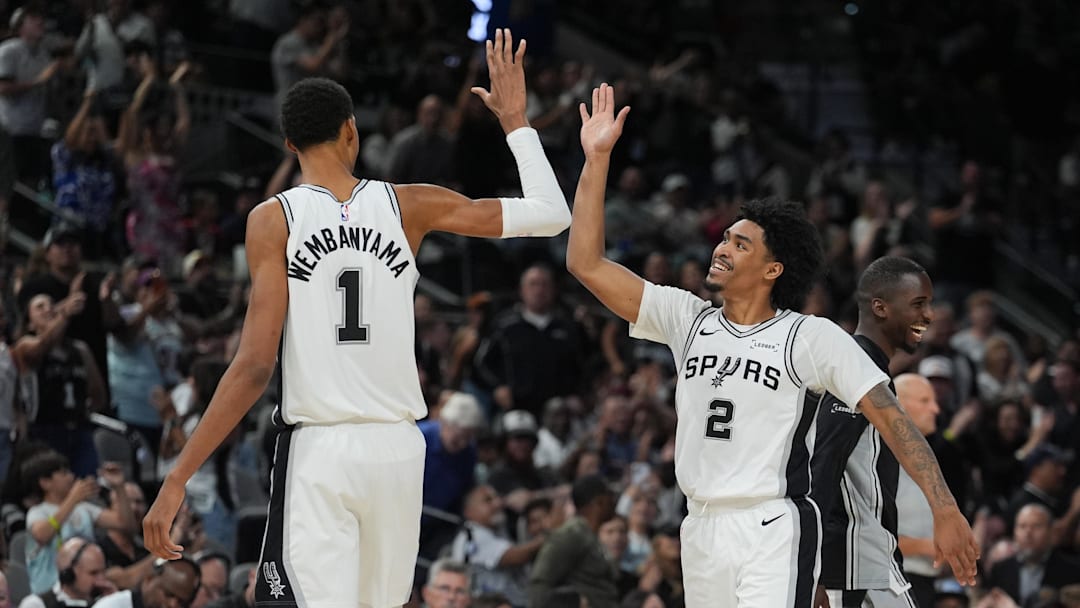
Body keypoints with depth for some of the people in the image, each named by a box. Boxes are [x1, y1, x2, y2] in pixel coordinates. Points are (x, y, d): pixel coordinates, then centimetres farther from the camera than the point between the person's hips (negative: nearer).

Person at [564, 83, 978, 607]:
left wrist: (945, 510, -17)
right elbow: (587, 263, 7)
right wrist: (597, 158, 1)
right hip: (701, 531, 6)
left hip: (774, 533, -5)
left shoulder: (813, 338, -4)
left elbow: (890, 418, -7)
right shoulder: (687, 319, 9)